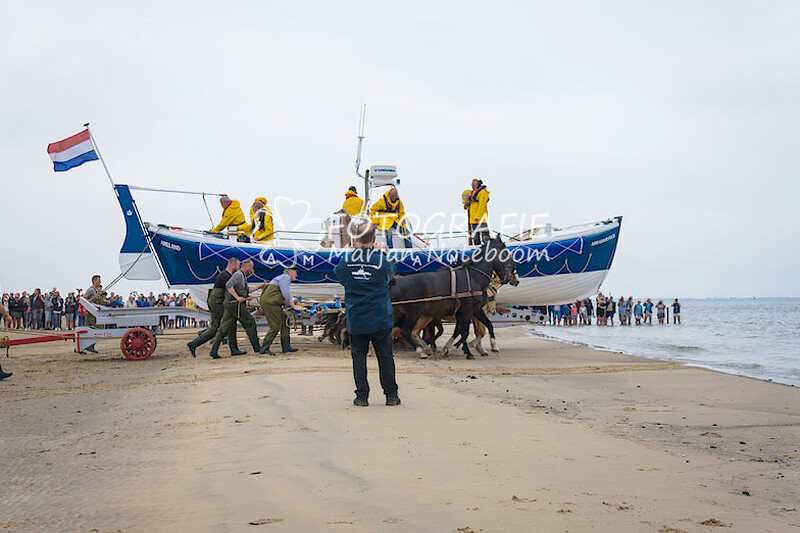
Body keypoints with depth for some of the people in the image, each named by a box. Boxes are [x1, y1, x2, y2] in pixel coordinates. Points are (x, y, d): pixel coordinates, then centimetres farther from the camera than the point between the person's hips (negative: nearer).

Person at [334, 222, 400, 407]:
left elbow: (338, 274, 16)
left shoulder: (346, 260, -4)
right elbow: (391, 273, 13)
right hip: (380, 318, -1)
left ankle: (362, 396, 6)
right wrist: (377, 252, 24)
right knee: (385, 356, 8)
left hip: (356, 320, 1)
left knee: (359, 355, 8)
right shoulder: (382, 260, -8)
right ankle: (391, 395, 11)